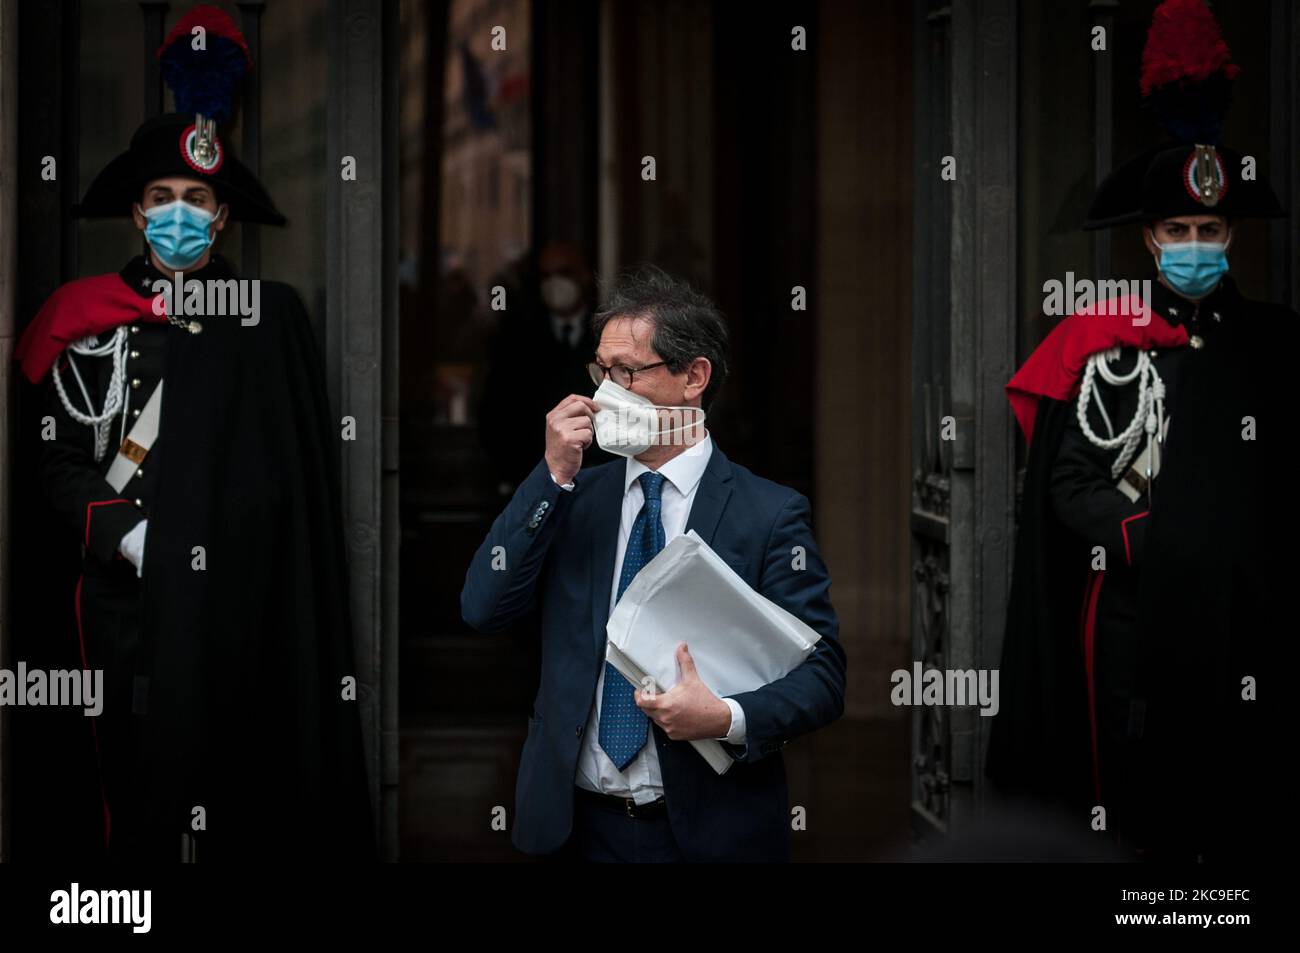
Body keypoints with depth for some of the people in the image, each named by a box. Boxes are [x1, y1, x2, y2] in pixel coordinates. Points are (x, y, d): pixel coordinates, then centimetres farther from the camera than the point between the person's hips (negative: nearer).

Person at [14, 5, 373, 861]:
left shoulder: (271, 316, 5)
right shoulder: (96, 322, 6)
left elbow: (304, 468, 5)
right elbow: (65, 464, 5)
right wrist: (127, 535, -11)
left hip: (249, 596, 0)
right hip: (136, 598, 0)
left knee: (250, 781, 0)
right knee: (149, 781, 2)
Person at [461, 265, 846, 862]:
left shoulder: (769, 514, -6)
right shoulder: (574, 498, 7)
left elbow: (821, 677, -8)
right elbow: (482, 609, -2)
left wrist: (727, 719, -26)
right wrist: (553, 476, -8)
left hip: (709, 832, -3)